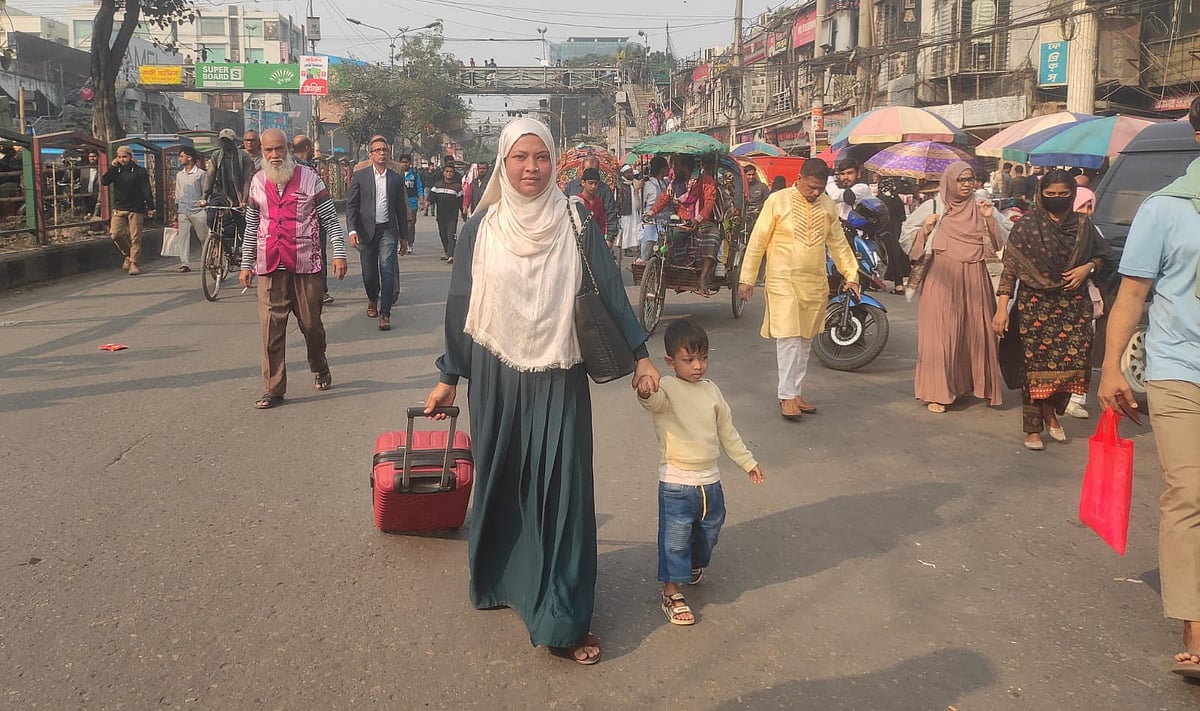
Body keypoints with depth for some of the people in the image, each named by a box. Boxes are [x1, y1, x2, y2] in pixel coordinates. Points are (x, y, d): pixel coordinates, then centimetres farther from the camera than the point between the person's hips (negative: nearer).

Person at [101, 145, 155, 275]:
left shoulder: (140, 171, 2)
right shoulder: (116, 170, 13)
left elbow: (146, 191, -2)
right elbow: (104, 181, -1)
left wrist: (150, 207, -8)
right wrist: (113, 167, -8)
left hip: (136, 209, -3)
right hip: (119, 208, 3)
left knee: (135, 237, -4)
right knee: (115, 234, -8)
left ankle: (133, 263, 1)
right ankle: (128, 254, 15)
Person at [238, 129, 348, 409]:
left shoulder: (309, 178, 1)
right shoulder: (257, 182, 11)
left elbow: (330, 219, 1)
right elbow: (251, 227, 15)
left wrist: (339, 253, -8)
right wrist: (246, 264, 13)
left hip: (306, 265, -2)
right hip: (269, 267, 2)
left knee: (311, 324, 8)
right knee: (271, 328, -2)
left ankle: (320, 370, 34)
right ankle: (273, 389, 5)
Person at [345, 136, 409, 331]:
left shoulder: (396, 178, 8)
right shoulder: (360, 176, 3)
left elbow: (401, 209, 13)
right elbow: (351, 205, 0)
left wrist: (404, 235, 14)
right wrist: (352, 230, -12)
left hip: (388, 230, 0)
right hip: (366, 231, 0)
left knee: (387, 271, -10)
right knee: (369, 273, 7)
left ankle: (385, 314, -9)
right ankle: (372, 299, 37)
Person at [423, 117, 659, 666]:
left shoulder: (575, 225, -2)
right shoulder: (481, 228, 1)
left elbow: (611, 293, 2)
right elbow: (459, 305, 5)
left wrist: (641, 356, 0)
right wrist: (448, 378, 7)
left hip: (559, 378, -1)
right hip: (496, 378, 1)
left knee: (561, 489, -1)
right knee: (501, 481, 11)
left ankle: (563, 617, 6)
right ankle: (500, 578, 32)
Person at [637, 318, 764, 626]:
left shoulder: (711, 390, 6)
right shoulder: (667, 389, -13)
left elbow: (727, 431, 17)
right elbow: (654, 400, -39)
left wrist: (747, 462, 21)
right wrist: (645, 393, -63)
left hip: (710, 481, 6)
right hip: (676, 484, -6)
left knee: (710, 530, 21)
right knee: (675, 537, -1)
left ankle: (694, 565, 49)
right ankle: (671, 594, 13)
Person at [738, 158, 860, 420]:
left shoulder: (828, 205, 7)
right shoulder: (778, 201, -6)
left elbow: (838, 243, 15)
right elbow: (758, 241, -5)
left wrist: (851, 275, 10)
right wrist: (747, 278, -6)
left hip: (815, 284, 5)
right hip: (783, 282, -5)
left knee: (805, 340, 10)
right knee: (788, 338, -10)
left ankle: (797, 393, 19)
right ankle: (787, 396, -5)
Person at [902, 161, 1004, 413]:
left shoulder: (981, 208, 12)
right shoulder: (932, 207, 4)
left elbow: (998, 244, 10)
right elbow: (907, 236, 6)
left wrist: (990, 219, -4)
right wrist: (925, 230, -12)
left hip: (974, 278, 3)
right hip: (943, 277, -3)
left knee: (976, 331, 5)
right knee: (940, 332, -5)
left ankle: (979, 385, 19)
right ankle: (937, 392, 1)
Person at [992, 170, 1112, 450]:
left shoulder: (1082, 225, 6)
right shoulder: (1025, 226, -3)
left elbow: (1101, 254, 21)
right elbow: (1009, 268, -5)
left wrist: (1087, 268, -2)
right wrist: (1002, 307, -11)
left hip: (1074, 305, 3)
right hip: (1036, 306, -3)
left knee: (1073, 362, -2)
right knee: (1037, 364, -2)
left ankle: (1052, 412, 23)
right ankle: (1033, 428, 9)